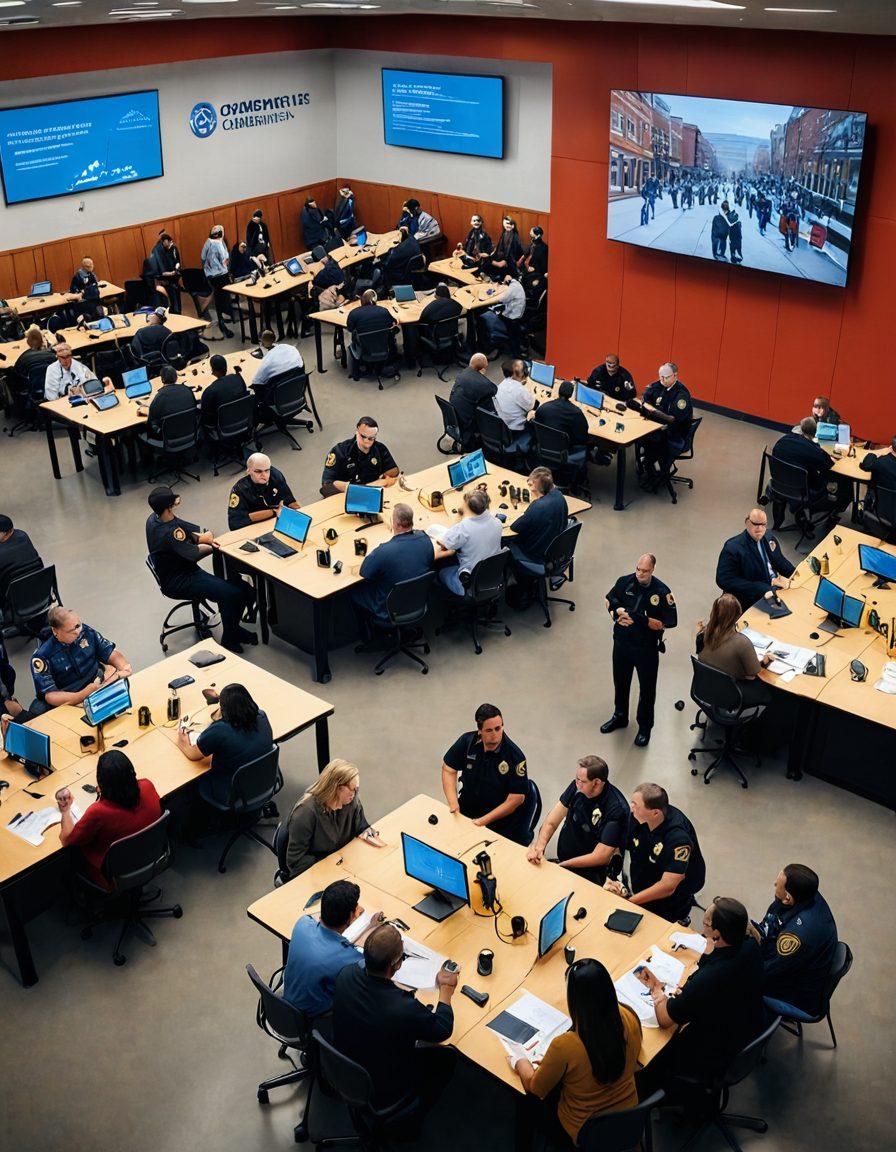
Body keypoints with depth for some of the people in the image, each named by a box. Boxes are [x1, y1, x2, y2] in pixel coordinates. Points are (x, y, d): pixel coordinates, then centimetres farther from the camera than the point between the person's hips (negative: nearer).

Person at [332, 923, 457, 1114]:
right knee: (448, 1055, 14)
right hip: (381, 1094, -5)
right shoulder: (405, 1009, -38)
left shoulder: (346, 974, -23)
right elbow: (443, 1030, -16)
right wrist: (446, 989, -2)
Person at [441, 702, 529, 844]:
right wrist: (453, 803, -10)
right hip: (467, 810, 4)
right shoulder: (467, 742, -7)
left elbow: (516, 798, -16)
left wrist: (483, 821, -20)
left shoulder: (515, 756, -18)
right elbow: (448, 769, 5)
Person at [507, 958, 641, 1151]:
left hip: (582, 1136, -4)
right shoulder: (628, 1018, -21)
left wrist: (521, 1060, 6)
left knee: (528, 1105, 25)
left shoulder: (565, 1046, -34)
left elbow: (534, 1088, -14)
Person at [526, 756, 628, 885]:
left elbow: (600, 857, -23)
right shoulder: (576, 787, -8)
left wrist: (561, 865, -18)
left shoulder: (616, 809, -25)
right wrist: (539, 846, -20)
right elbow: (550, 823, -1)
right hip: (561, 859, 7)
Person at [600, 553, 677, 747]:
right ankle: (620, 717, 45)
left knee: (647, 688, 10)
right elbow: (609, 600, 9)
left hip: (647, 648, -4)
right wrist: (617, 613, -13)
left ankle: (645, 727, 28)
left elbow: (670, 622, -18)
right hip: (621, 642, 4)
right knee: (620, 682, 22)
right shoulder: (625, 582, -7)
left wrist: (641, 619, -24)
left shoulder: (661, 592, -18)